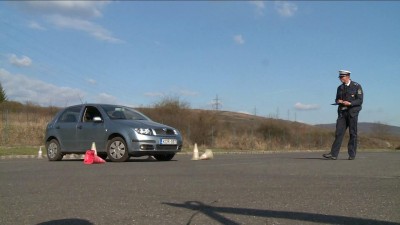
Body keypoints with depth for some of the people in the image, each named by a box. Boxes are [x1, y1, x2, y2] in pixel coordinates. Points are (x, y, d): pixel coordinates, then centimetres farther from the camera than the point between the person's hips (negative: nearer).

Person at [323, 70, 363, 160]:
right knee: (339, 133, -5)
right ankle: (333, 154, -10)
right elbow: (337, 99, 21)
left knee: (353, 134, 0)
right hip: (342, 112, 4)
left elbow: (360, 100, -7)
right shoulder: (340, 87, 15)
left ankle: (352, 154, 8)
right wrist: (338, 101, -2)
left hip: (352, 112, -4)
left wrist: (350, 103, -21)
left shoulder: (357, 86, -1)